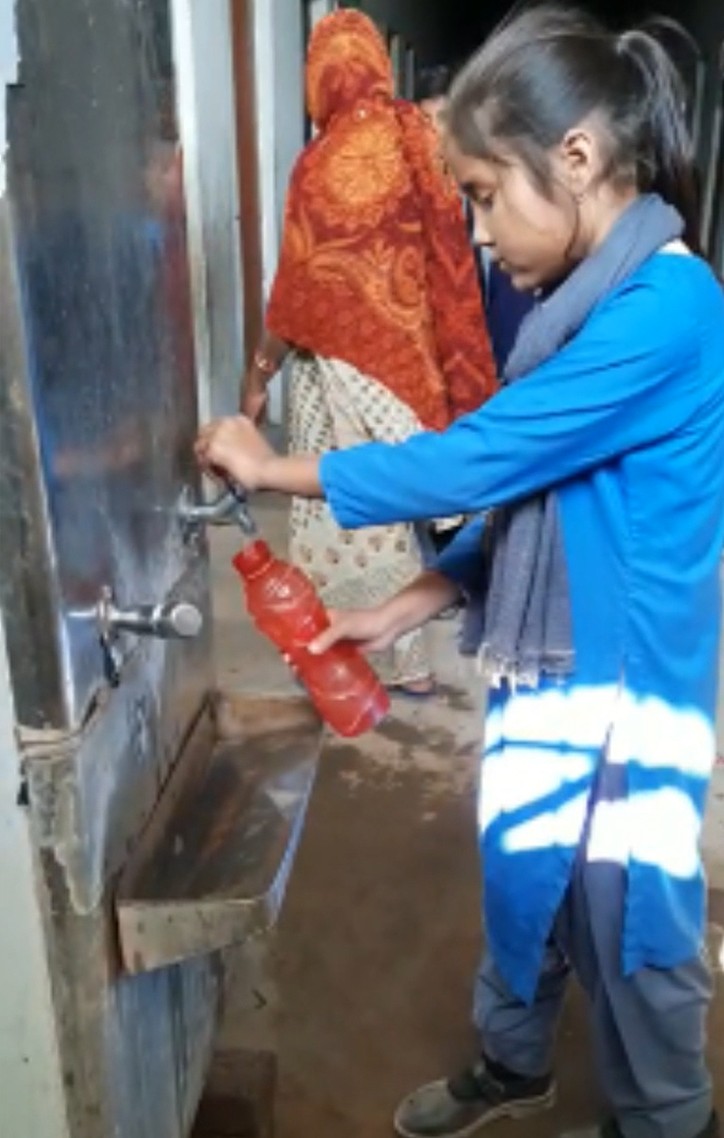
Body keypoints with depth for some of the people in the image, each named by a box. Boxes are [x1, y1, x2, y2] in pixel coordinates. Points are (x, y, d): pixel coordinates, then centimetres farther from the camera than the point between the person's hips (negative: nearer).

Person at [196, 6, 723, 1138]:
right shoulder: (586, 303, 6)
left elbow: (477, 460, -24)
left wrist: (275, 468, -13)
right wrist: (399, 615, 4)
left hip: (629, 687, -8)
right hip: (543, 670, 8)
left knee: (633, 927, 13)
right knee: (523, 886, 24)